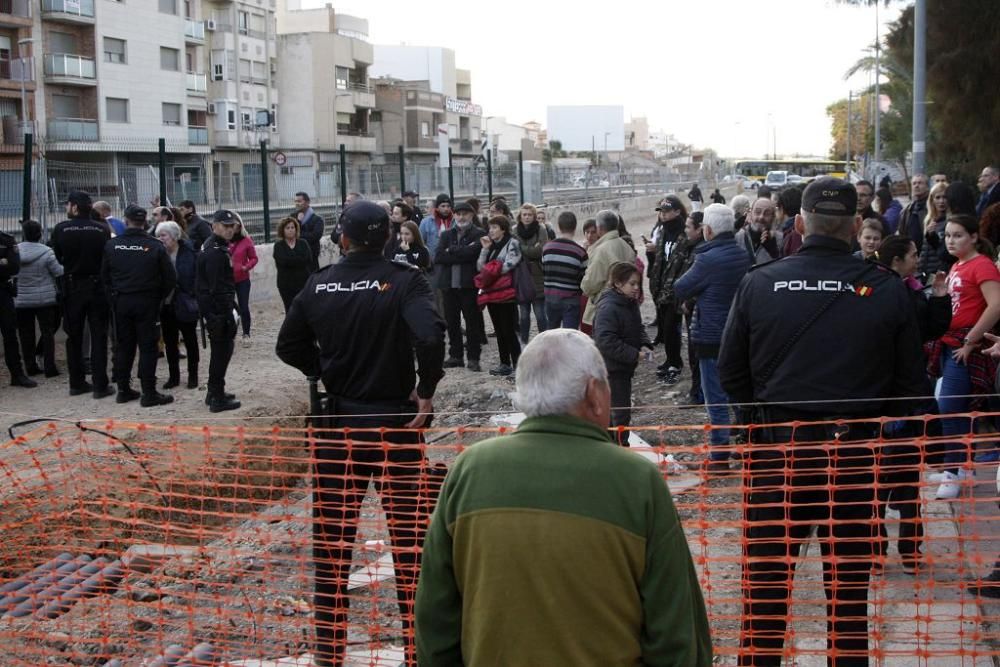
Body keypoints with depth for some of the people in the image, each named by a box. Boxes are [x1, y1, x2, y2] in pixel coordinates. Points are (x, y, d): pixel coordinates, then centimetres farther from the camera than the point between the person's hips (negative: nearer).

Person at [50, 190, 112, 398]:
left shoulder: (61, 229, -8)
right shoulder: (102, 230, -10)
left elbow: (56, 258, 0)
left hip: (72, 287, 1)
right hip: (97, 287, -1)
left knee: (74, 336, 13)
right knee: (98, 336, 3)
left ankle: (76, 383, 17)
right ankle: (100, 385, 0)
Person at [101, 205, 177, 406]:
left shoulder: (112, 245, -2)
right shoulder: (155, 246, -9)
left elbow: (104, 276, 5)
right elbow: (170, 278, -7)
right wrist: (159, 297, 8)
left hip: (120, 301, 3)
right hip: (147, 302, -3)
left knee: (123, 346, 13)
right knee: (147, 347, 1)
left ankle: (123, 389, 19)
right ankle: (149, 393, 0)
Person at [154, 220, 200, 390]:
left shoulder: (189, 252, -11)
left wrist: (194, 298, -16)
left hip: (185, 304, -4)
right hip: (166, 305, 4)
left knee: (190, 341, 9)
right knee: (169, 342, 11)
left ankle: (193, 376, 19)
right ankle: (173, 376, 22)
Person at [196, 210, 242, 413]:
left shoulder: (212, 247, 15)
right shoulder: (216, 252, -18)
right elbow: (217, 288, -23)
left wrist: (230, 306, 21)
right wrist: (229, 313, -22)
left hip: (210, 308, 10)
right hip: (218, 310, -10)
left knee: (220, 350, 18)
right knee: (222, 350, -4)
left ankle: (214, 393, 28)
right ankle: (217, 398, 0)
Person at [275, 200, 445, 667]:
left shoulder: (318, 285, -1)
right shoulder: (403, 281, -12)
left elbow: (288, 345, 8)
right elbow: (430, 337, -28)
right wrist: (427, 390, -14)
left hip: (337, 423, 3)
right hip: (395, 422, -3)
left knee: (332, 538, 12)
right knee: (408, 538, 8)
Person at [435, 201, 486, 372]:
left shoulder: (479, 234, 2)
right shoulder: (446, 234, 14)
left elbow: (473, 252, -16)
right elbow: (438, 257, -1)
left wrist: (451, 251, -6)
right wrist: (462, 254, -10)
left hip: (469, 283, -4)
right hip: (449, 283, 4)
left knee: (472, 321, 0)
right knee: (451, 321, 8)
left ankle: (473, 358, 5)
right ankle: (455, 355, 18)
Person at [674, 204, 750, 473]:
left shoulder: (708, 259, -20)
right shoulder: (743, 256, 3)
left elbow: (680, 289, -11)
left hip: (712, 337, -7)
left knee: (716, 400, 0)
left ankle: (719, 457, 5)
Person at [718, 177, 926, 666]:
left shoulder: (758, 283, -7)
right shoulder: (886, 291, -8)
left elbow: (729, 375, -1)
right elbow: (910, 384, -2)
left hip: (774, 448, 0)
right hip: (853, 450, 0)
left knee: (766, 581, 12)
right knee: (849, 585, 13)